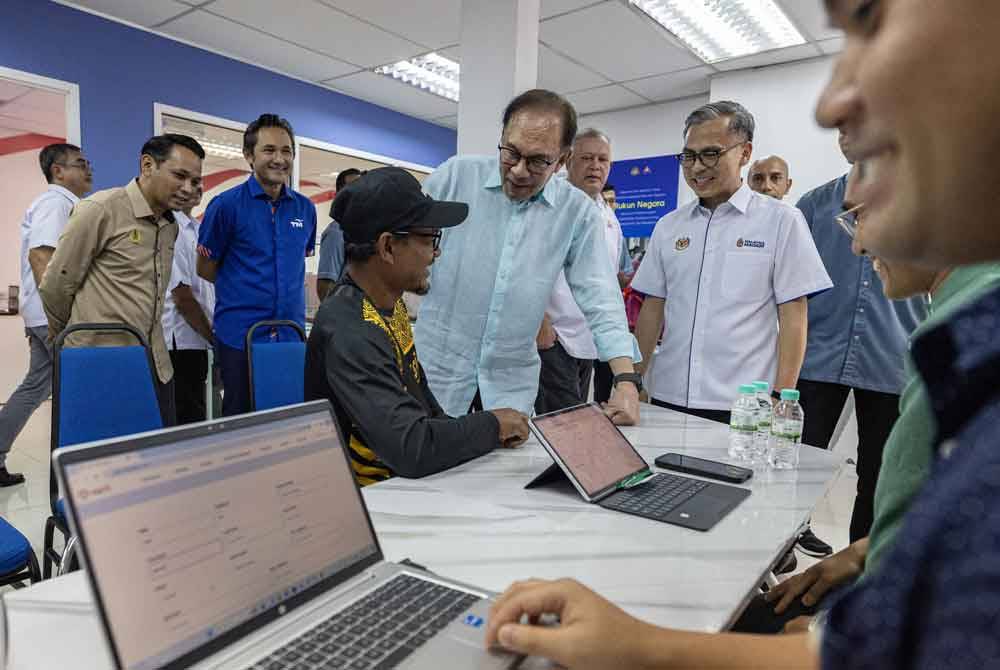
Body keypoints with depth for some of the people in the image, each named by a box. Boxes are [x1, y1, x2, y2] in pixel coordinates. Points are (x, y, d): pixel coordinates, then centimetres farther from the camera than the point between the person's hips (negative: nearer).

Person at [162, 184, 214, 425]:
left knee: (194, 418, 13)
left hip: (197, 342, 8)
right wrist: (215, 338, -8)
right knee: (188, 420, -3)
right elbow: (182, 296, -15)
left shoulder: (196, 228, 13)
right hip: (180, 343, -8)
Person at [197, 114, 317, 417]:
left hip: (291, 333, 4)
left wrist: (286, 289, 9)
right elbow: (205, 268, 3)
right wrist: (245, 288, 8)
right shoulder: (226, 205, -6)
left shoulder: (305, 208, 6)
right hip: (240, 334, -4)